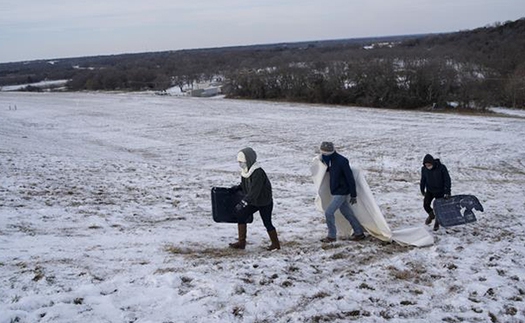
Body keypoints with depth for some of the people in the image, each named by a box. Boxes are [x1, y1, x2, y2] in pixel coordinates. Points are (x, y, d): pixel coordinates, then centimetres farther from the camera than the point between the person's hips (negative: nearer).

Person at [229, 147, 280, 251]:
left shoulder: (258, 173, -30)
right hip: (253, 201, 8)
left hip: (265, 202, -8)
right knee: (240, 215, -2)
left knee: (267, 223, 3)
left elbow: (254, 191, -37)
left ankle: (276, 244, 24)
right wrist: (238, 187, -2)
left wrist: (243, 202, -43)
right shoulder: (245, 171, -3)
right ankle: (241, 242, 5)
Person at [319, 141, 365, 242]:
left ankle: (332, 236, 4)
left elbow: (350, 178, -20)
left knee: (329, 212, -10)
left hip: (341, 193, -9)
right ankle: (359, 232, 29)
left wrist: (353, 195, -17)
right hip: (336, 192, 9)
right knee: (347, 212, 17)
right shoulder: (330, 161, 2)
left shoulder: (341, 161, -23)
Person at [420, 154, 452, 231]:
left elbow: (447, 180, -14)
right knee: (426, 204, -10)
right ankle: (431, 215, 23)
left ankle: (437, 224, 26)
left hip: (440, 191, -3)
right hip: (429, 190, 3)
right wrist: (422, 190, 13)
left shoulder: (441, 167, -21)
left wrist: (447, 192, -16)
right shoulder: (424, 169, -11)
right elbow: (423, 180, 6)